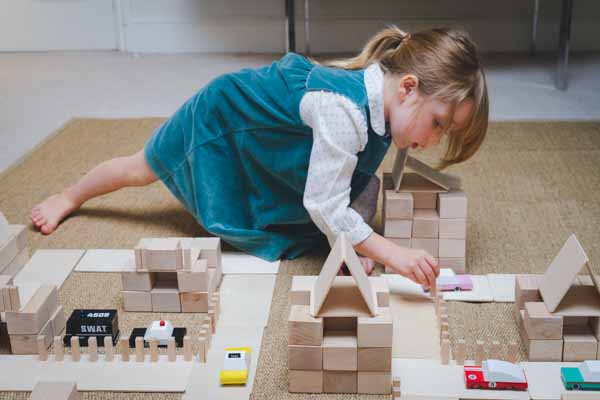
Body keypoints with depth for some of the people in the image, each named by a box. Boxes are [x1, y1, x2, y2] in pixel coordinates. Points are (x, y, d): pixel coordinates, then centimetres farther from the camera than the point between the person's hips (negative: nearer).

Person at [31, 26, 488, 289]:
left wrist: (356, 241, -19)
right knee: (142, 169, 17)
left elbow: (353, 188, -8)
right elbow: (325, 206, -40)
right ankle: (70, 196, 45)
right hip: (222, 111, -6)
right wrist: (389, 251, -40)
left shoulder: (383, 94, -18)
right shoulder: (343, 110, -45)